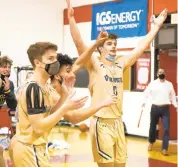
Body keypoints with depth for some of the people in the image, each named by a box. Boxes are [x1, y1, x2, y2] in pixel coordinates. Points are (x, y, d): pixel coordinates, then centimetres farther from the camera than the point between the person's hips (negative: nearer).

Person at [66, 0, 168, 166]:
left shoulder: (120, 64, 12)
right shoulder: (95, 64, -3)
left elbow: (142, 46, 18)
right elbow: (79, 43, -16)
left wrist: (157, 25, 21)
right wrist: (71, 17, -26)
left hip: (118, 123, 6)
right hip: (101, 124, -6)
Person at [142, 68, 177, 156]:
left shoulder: (169, 84, 9)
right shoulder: (152, 83, 3)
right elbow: (146, 92, 7)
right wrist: (144, 102, -6)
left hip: (165, 108, 1)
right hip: (155, 108, 0)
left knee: (166, 129, -8)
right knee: (153, 126, 14)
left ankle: (164, 149, -7)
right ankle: (151, 142, 40)